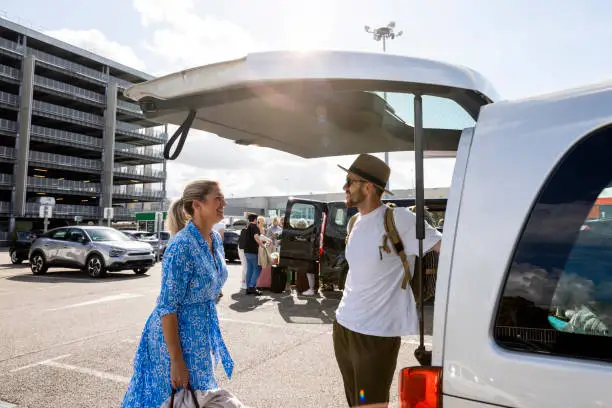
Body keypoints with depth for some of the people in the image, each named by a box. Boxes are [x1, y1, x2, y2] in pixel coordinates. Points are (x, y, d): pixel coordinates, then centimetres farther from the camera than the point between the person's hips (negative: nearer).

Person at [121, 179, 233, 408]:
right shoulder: (181, 246, -25)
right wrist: (176, 361, -22)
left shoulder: (216, 239, 0)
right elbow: (167, 307, -23)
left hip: (202, 332, 8)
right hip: (176, 333, -8)